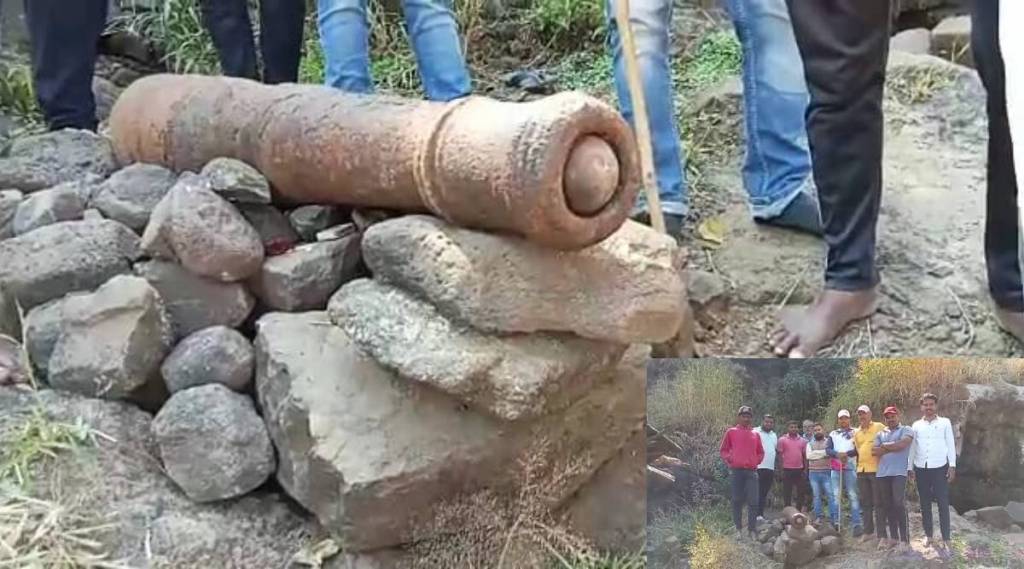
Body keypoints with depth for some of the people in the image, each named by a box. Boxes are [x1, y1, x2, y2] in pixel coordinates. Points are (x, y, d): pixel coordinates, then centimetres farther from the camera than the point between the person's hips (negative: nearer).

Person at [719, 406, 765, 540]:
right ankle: (738, 529, 9)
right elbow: (723, 450, 10)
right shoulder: (731, 432, 6)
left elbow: (760, 452, 24)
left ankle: (752, 530, 1)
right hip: (736, 471, -2)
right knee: (737, 501, 3)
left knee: (753, 501, -4)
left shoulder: (755, 434, 13)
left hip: (752, 471, 2)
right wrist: (729, 460, -1)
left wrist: (756, 461, 10)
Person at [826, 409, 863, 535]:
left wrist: (847, 454, -17)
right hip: (836, 468, 3)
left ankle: (857, 524, -9)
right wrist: (838, 454, -15)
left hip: (850, 468, -3)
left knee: (853, 496, -7)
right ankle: (836, 522, 7)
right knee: (836, 495, 2)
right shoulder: (833, 434, 15)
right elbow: (827, 449, 4)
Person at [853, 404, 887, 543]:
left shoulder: (879, 427, -3)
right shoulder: (856, 432, 15)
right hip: (861, 470, 6)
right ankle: (868, 531, 21)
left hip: (876, 469, -6)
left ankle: (882, 534, -1)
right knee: (865, 503, 12)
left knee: (878, 503, -4)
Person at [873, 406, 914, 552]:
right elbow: (874, 451, 5)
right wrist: (893, 447, -5)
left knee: (899, 504, -13)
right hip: (882, 473, 6)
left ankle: (904, 538, -9)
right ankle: (893, 536, 16)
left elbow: (902, 444, -14)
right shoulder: (880, 434, 19)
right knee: (887, 505, 7)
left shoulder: (906, 430, 5)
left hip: (899, 472, -6)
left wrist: (884, 446, -1)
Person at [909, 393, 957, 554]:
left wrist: (952, 465, -5)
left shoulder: (945, 423, 3)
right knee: (925, 503, 8)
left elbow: (951, 444, 2)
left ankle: (946, 540, -2)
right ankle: (928, 536, 17)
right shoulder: (916, 425, 8)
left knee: (943, 503, -5)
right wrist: (910, 467, 7)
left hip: (940, 467, -2)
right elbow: (912, 447, 10)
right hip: (921, 468, 3)